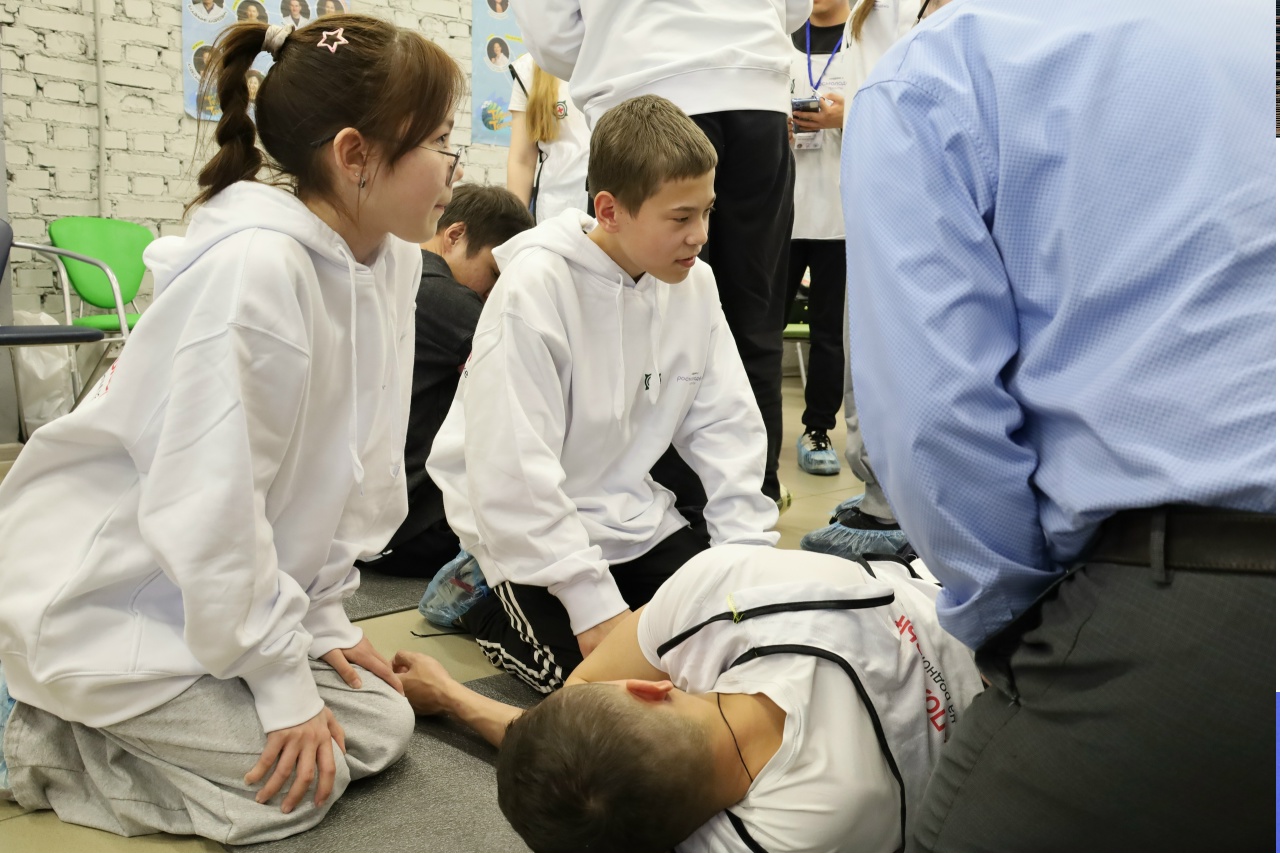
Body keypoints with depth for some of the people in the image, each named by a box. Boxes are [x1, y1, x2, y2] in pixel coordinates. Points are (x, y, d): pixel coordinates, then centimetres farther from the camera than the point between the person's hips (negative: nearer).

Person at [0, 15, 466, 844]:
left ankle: (113, 723, 20)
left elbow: (354, 466, 2)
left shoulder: (390, 262, -5)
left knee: (381, 727, 5)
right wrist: (284, 686, -18)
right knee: (295, 779, -11)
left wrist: (322, 620, 2)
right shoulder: (253, 267, -29)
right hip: (102, 593, -8)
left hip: (227, 588, 8)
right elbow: (211, 504, -27)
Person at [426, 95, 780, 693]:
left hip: (633, 517, 6)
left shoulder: (694, 284, -3)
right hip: (532, 529, -5)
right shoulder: (535, 286, -22)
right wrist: (595, 604, -24)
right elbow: (513, 470, -24)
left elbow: (726, 426, 2)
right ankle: (481, 599, 8)